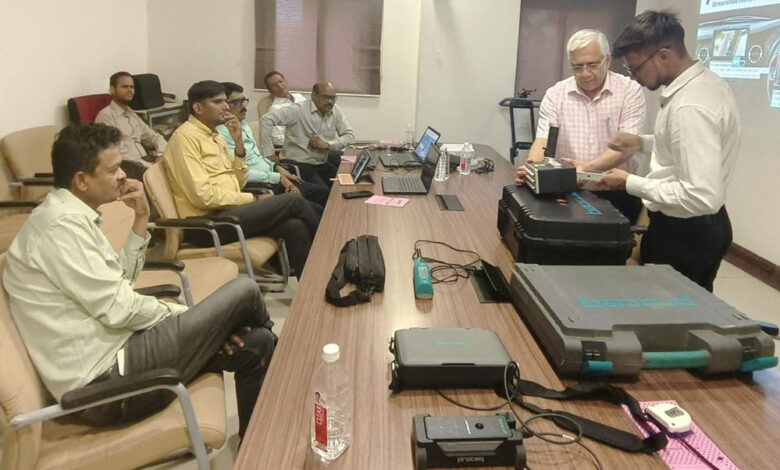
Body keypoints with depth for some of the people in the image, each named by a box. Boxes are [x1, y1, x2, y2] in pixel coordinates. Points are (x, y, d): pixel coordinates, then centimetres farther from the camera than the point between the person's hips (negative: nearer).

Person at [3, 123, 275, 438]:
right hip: (106, 380, -9)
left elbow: (120, 280, 16)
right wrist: (186, 316, -5)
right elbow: (118, 309, -20)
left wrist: (141, 220, 7)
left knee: (254, 343, 5)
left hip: (110, 353, 9)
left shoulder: (69, 215, 12)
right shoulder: (63, 224, -18)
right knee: (243, 292, -8)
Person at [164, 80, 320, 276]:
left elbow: (239, 182, 14)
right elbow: (203, 196, -19)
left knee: (295, 226, -13)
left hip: (228, 210, 8)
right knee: (293, 200, -12)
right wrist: (254, 199, -11)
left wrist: (239, 143, 1)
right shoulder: (186, 136, -10)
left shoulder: (214, 135, 16)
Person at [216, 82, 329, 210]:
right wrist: (278, 177, -16)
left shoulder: (243, 124, 14)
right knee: (316, 210, -18)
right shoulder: (222, 133, -16)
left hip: (275, 180, 10)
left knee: (324, 192, 7)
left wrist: (277, 167, 5)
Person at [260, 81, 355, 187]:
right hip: (300, 164, -6)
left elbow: (350, 135, 3)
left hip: (322, 164, 6)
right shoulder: (299, 110, -13)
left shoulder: (336, 111, 3)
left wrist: (327, 145, -14)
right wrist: (269, 153, -17)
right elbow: (266, 119, -17)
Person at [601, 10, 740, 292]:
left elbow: (703, 197, -32)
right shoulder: (704, 82, 3)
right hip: (696, 226, 10)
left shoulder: (691, 107, -28)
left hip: (685, 232, -9)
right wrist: (642, 143, 9)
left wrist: (630, 183, -22)